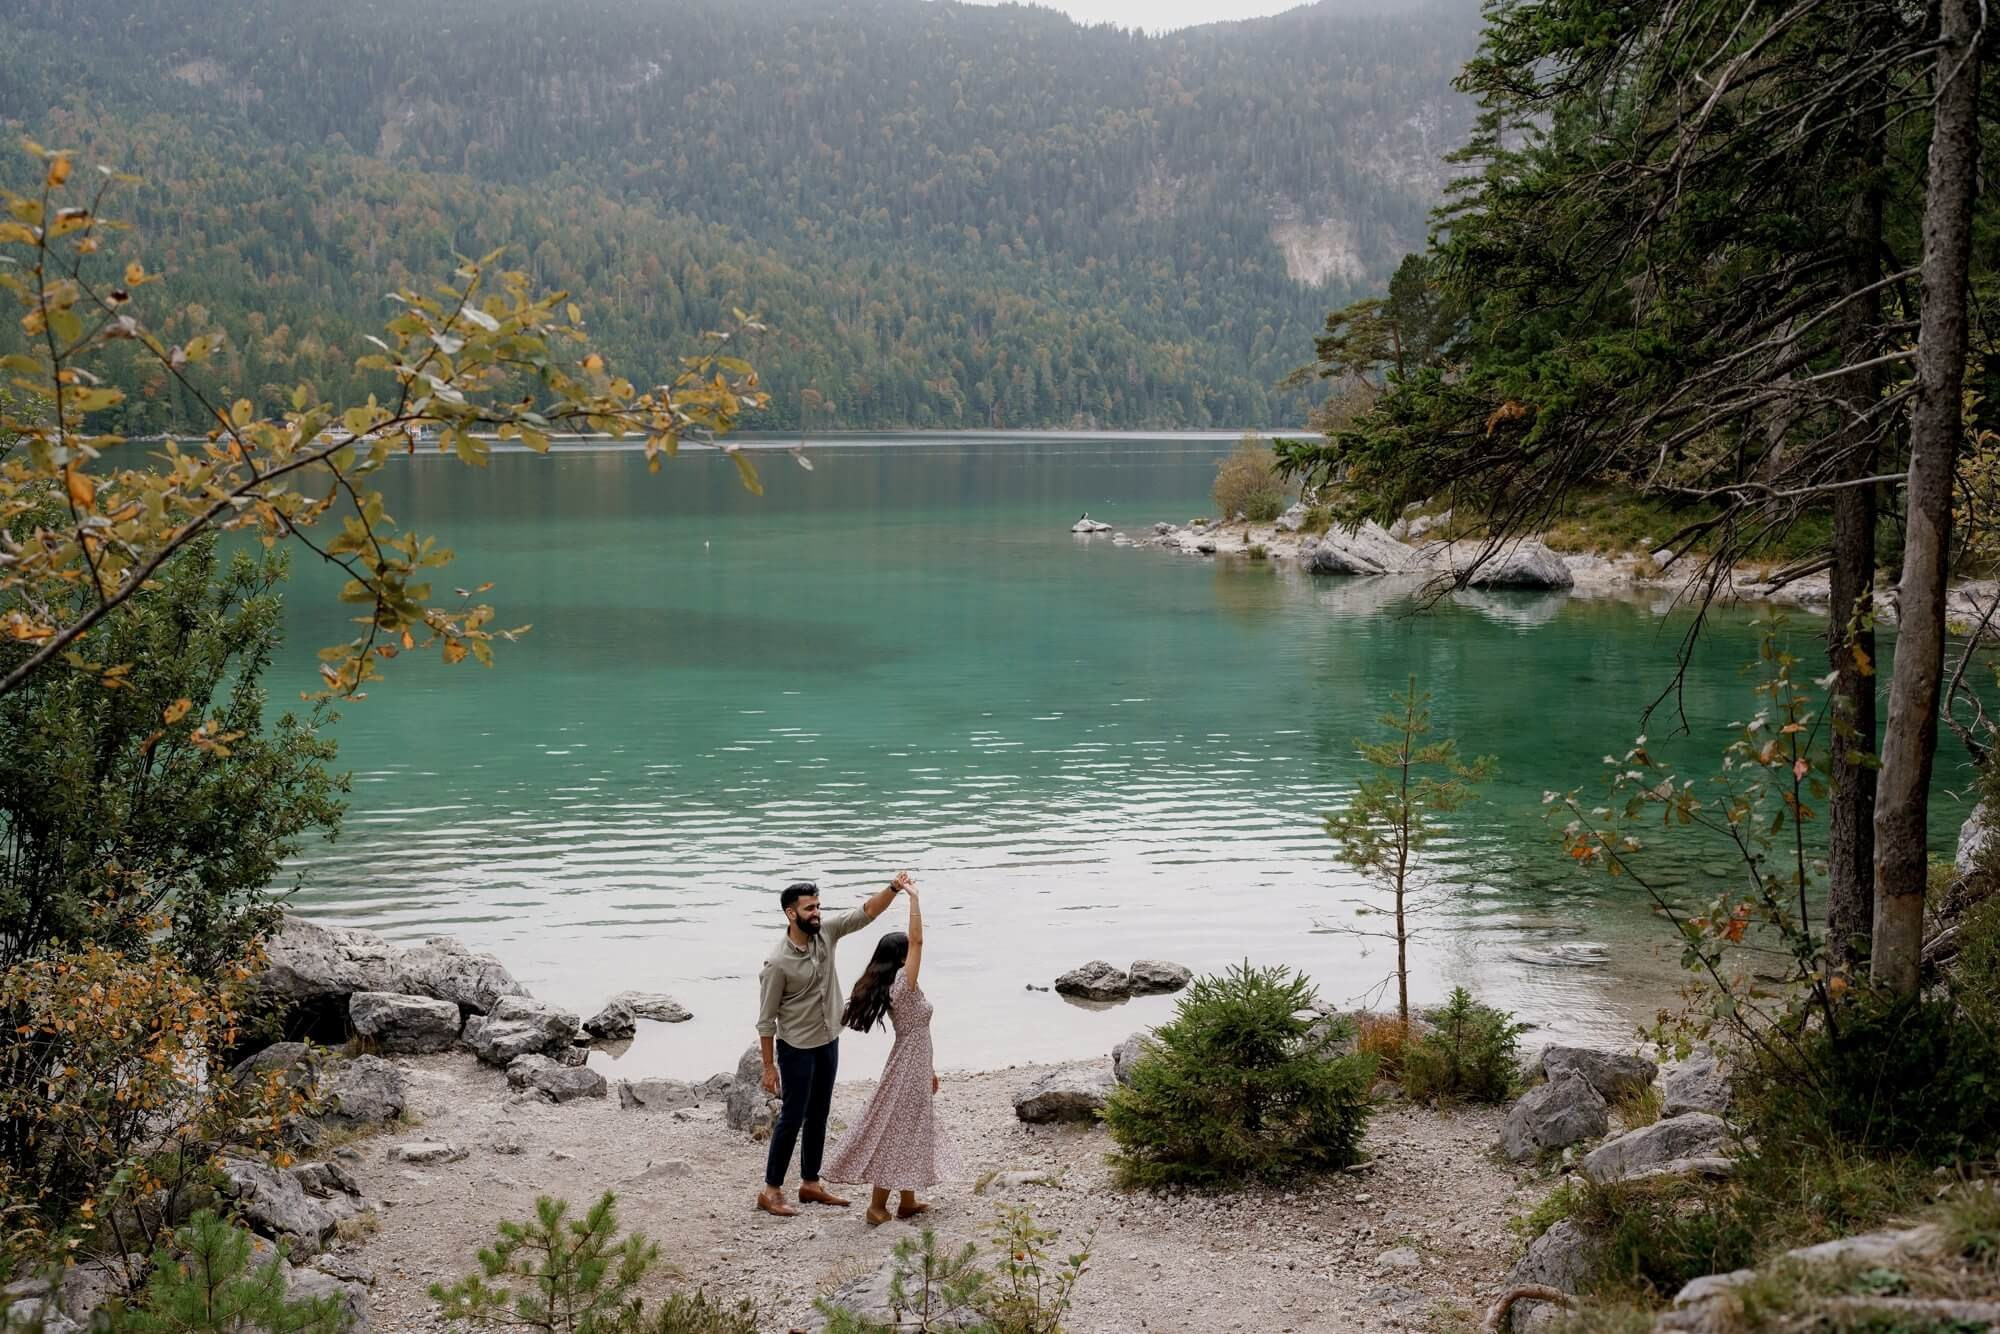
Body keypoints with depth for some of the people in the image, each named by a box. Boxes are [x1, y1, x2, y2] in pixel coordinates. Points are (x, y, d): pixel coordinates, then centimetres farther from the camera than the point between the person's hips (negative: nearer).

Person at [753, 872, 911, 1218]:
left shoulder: (826, 933, -6)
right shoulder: (778, 963, -22)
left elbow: (866, 913, -9)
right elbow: (766, 1019, -16)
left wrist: (894, 889, -27)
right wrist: (769, 1066, -14)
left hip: (829, 1043, 7)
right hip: (797, 1049, -7)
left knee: (819, 1116, 14)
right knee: (793, 1118, -1)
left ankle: (810, 1184, 26)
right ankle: (771, 1191, 10)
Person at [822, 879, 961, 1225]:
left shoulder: (894, 987, 7)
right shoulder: (903, 983, -20)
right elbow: (917, 940, -30)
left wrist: (929, 1070, 21)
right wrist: (913, 898, -27)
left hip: (912, 1066, 10)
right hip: (908, 1069, -10)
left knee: (910, 1132, 16)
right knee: (897, 1132, -4)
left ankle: (907, 1202, 24)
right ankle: (877, 1207, 1)